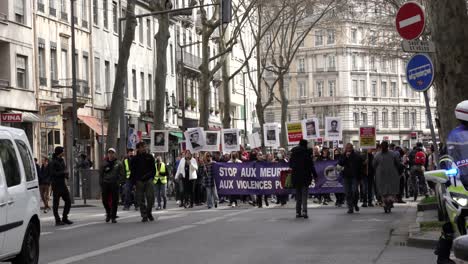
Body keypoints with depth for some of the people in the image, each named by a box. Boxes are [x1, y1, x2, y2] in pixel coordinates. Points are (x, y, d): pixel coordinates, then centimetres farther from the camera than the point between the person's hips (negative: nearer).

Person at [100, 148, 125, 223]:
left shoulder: (118, 163, 3)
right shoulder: (104, 163, 9)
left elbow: (122, 175, 4)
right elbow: (101, 174, 13)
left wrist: (118, 181, -9)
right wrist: (101, 183, 3)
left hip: (114, 184, -2)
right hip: (105, 183, 2)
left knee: (114, 201, -2)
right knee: (105, 200, 0)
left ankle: (113, 217, 5)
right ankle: (108, 213, 24)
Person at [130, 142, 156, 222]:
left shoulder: (149, 157, 10)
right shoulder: (134, 159, 6)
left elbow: (153, 168, 13)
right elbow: (132, 171, 6)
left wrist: (151, 176, 0)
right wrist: (134, 181, -3)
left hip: (148, 180, 1)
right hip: (139, 181, -1)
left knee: (151, 197, -8)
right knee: (141, 199, -1)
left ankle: (149, 212, 13)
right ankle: (144, 216, 5)